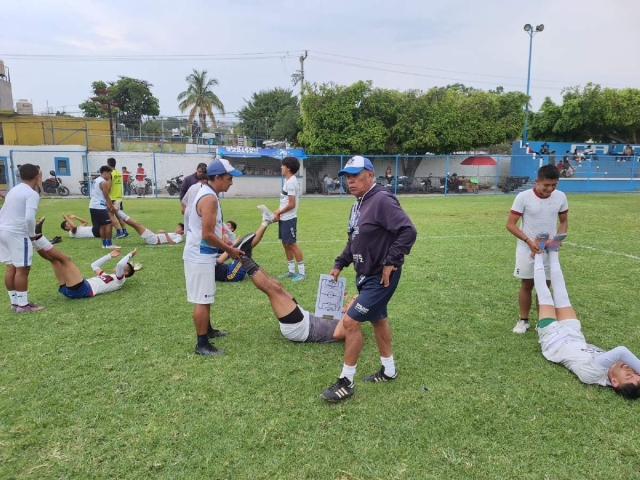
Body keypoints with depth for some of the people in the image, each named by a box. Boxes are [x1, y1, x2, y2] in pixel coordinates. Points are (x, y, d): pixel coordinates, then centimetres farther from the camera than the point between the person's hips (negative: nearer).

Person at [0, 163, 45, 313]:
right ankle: (23, 304, 3)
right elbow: (29, 217, -24)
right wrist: (32, 234, -9)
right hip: (18, 233, -9)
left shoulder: (13, 190, 17)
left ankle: (15, 302, 20)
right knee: (22, 269, -2)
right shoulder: (32, 194, -12)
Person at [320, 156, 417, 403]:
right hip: (366, 274, 10)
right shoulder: (359, 203, 9)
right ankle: (388, 370, 39)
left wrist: (391, 262, -24)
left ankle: (346, 382, 8)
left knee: (350, 322, -8)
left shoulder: (382, 200, -21)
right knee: (378, 319, 20)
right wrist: (339, 264, 11)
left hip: (380, 277, -10)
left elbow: (408, 231, -27)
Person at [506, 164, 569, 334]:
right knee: (526, 285, 6)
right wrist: (528, 241, -23)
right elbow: (510, 224, -12)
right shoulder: (523, 197, -15)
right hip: (527, 249, -3)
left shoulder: (561, 197, -4)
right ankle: (523, 320, 20)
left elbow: (564, 222, 9)